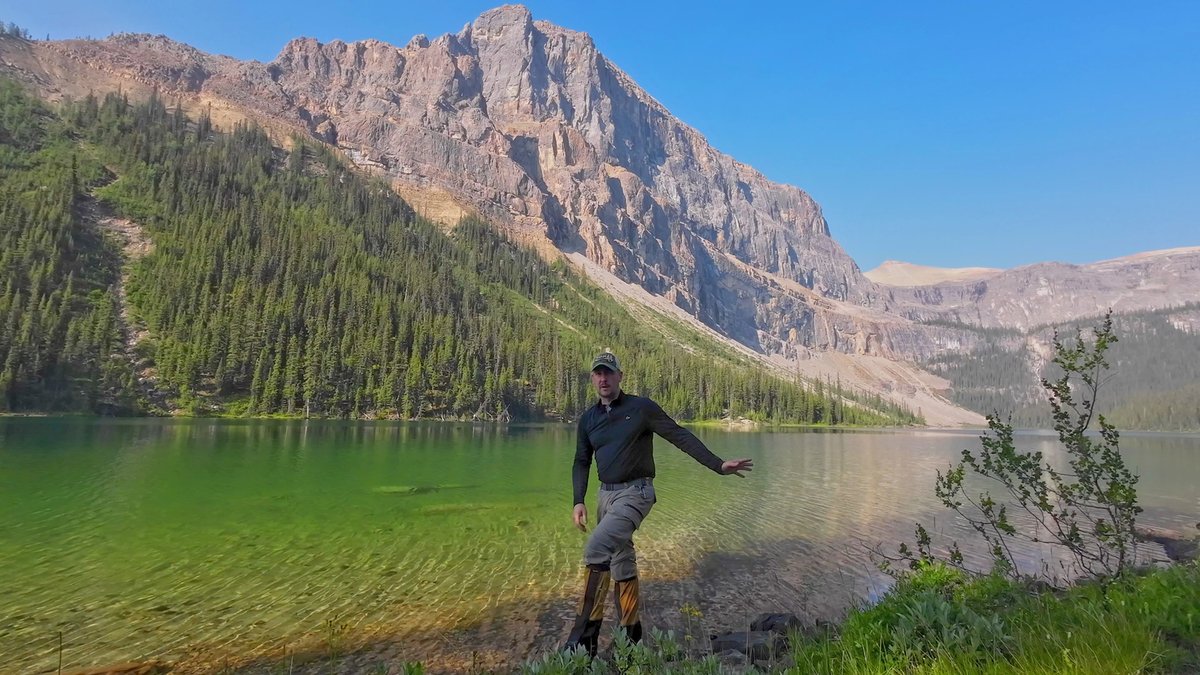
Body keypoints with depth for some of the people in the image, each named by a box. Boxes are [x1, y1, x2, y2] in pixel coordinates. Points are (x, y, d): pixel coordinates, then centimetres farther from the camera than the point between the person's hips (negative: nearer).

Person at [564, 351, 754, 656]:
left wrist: (718, 465, -11)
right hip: (606, 495, 7)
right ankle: (631, 631, 29)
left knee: (596, 549, -23)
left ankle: (585, 634, -16)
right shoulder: (588, 418, 8)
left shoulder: (641, 407, -8)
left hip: (635, 493, -6)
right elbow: (582, 462, 13)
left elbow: (681, 436, -7)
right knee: (620, 561, 14)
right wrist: (578, 501, 1)